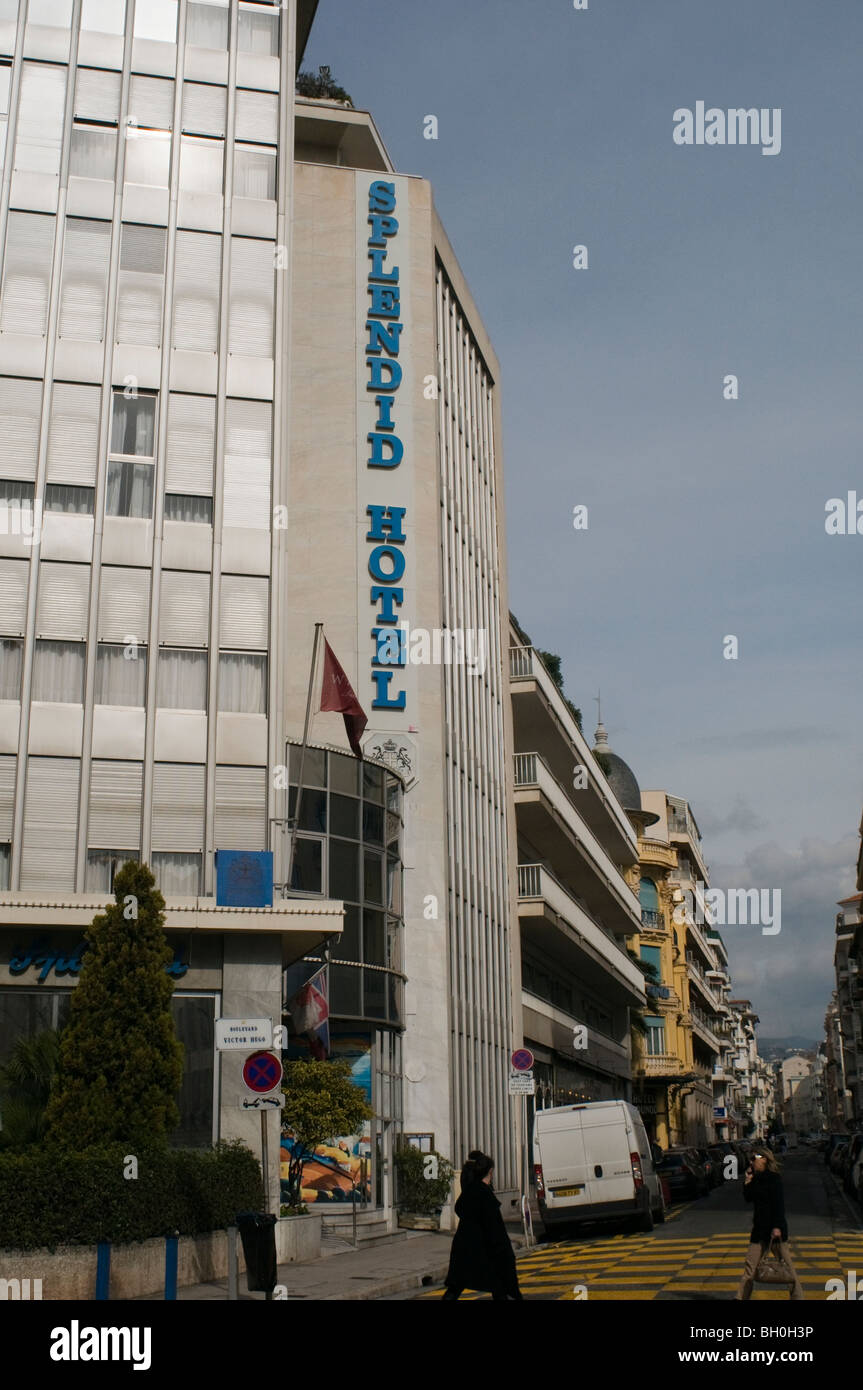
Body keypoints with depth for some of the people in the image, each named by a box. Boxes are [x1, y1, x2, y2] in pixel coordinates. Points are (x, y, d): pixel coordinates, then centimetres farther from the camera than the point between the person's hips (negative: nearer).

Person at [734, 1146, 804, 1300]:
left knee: (785, 1263, 1)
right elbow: (747, 1198, 14)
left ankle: (797, 1295, 10)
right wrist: (747, 1181, 0)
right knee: (750, 1264, 6)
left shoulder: (773, 1178, -13)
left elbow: (779, 1204, -18)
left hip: (774, 1227, -8)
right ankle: (741, 1296, 8)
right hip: (759, 1227, 8)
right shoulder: (757, 1178, 11)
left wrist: (777, 1227, -24)